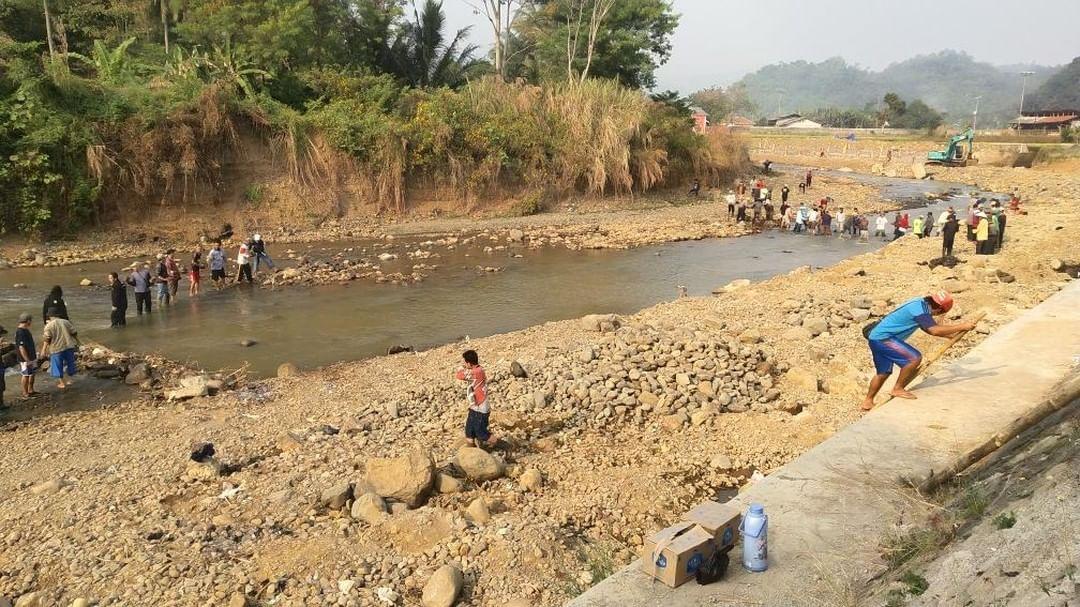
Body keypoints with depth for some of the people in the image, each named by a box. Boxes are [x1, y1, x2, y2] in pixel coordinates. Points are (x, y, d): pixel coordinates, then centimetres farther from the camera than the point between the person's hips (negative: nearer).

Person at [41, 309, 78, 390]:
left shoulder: (49, 326, -8)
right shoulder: (66, 322, 3)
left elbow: (47, 339, -13)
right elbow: (74, 333, 6)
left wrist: (44, 350, -8)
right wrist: (77, 342, 20)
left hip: (57, 348, -4)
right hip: (69, 346, 4)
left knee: (58, 365, 8)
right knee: (69, 362, 19)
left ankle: (62, 383, 12)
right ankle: (69, 380, 26)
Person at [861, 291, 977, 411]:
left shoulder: (921, 303, 8)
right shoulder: (920, 309, -21)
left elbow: (931, 328, 20)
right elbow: (935, 330, -29)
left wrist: (951, 335, 16)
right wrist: (961, 326, -23)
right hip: (883, 338, -10)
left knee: (883, 372, 19)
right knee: (915, 358, -17)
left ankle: (868, 402, 27)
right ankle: (897, 389, -4)